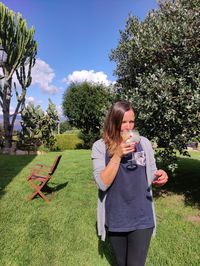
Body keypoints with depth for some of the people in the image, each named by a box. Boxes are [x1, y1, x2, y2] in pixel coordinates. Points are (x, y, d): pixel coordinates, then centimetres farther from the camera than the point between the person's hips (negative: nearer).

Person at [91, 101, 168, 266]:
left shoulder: (144, 143, -5)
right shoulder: (100, 146, -11)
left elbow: (150, 176, 5)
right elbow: (102, 183, -18)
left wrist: (158, 177, -18)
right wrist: (118, 155, -27)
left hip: (142, 219, 0)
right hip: (115, 220, 1)